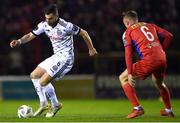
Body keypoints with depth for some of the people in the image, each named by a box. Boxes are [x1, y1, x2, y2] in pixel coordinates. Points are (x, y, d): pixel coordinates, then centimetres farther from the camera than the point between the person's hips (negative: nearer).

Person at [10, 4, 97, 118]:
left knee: (43, 82, -14)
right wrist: (19, 41, -16)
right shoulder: (44, 25, -2)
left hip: (65, 58, -8)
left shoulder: (66, 26, -21)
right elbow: (31, 35, 3)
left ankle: (55, 105, 7)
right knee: (34, 76, 10)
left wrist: (91, 49, 3)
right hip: (55, 57, 8)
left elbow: (84, 33, -9)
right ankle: (43, 104, 16)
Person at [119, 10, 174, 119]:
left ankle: (137, 108, 3)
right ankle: (169, 110, 44)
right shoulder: (150, 26, 23)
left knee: (123, 78, 12)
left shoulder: (128, 32, 11)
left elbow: (128, 54, -1)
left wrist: (130, 73, -5)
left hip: (148, 61, -5)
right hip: (162, 60, 6)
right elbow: (169, 36, 14)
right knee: (159, 83, 36)